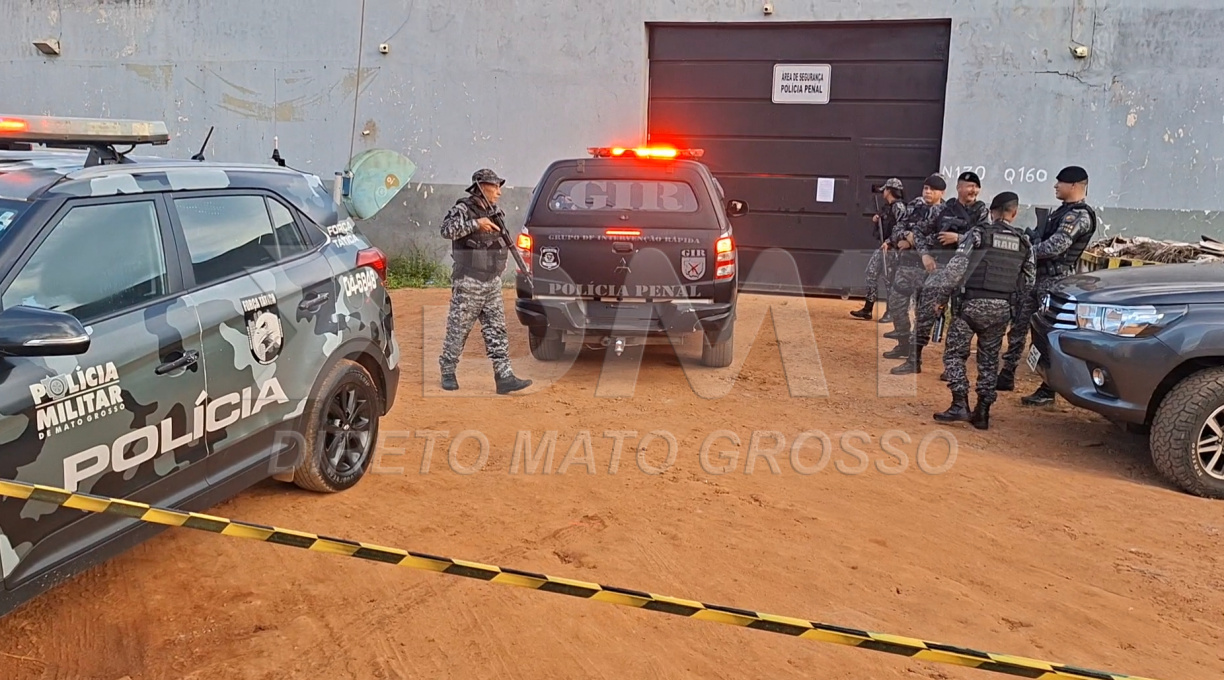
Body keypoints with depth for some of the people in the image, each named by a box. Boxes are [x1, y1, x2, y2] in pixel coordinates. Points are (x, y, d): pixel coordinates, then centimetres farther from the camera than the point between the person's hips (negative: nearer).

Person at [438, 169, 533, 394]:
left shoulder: (497, 213, 14)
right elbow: (447, 230, -25)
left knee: (497, 331, 2)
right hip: (468, 282, -6)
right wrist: (476, 223, -27)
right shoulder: (463, 209, -7)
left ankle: (504, 377, 1)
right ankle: (448, 372, 15)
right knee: (458, 329, 2)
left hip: (493, 282, 7)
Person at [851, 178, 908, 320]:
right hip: (882, 245, 10)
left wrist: (889, 242, -27)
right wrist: (876, 219, 6)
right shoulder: (886, 206, 16)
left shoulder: (898, 206, -12)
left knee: (889, 278, -5)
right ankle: (868, 309, 13)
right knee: (871, 273, 8)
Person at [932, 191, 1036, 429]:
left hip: (972, 303, -4)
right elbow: (1029, 279, 10)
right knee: (989, 359, 12)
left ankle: (960, 403, -6)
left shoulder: (978, 234, -5)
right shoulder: (1024, 242, 7)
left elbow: (956, 267, -12)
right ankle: (982, 412, 13)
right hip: (1001, 308, 4)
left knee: (954, 353, 5)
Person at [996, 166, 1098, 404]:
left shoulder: (1080, 215, -14)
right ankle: (1007, 376, 20)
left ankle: (1048, 390, 1)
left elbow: (1054, 246, -24)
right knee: (1018, 327, 12)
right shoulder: (1064, 211, 19)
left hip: (1055, 281, -10)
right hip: (1037, 277, 10)